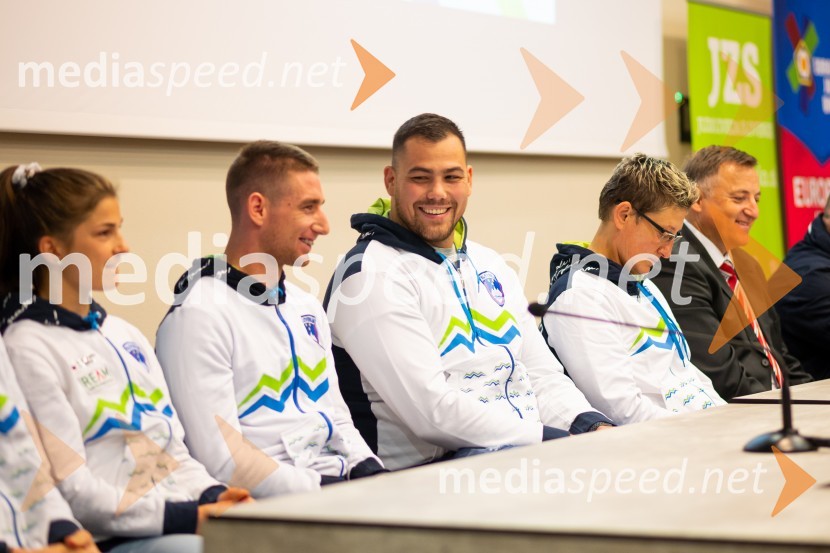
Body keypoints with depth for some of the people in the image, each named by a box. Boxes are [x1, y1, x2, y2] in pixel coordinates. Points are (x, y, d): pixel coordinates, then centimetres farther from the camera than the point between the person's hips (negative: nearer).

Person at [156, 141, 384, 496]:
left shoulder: (307, 307, 21)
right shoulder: (199, 317, -8)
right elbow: (221, 459, -15)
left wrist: (367, 468, 4)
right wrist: (318, 488, -18)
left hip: (338, 484, 9)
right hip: (271, 506, -8)